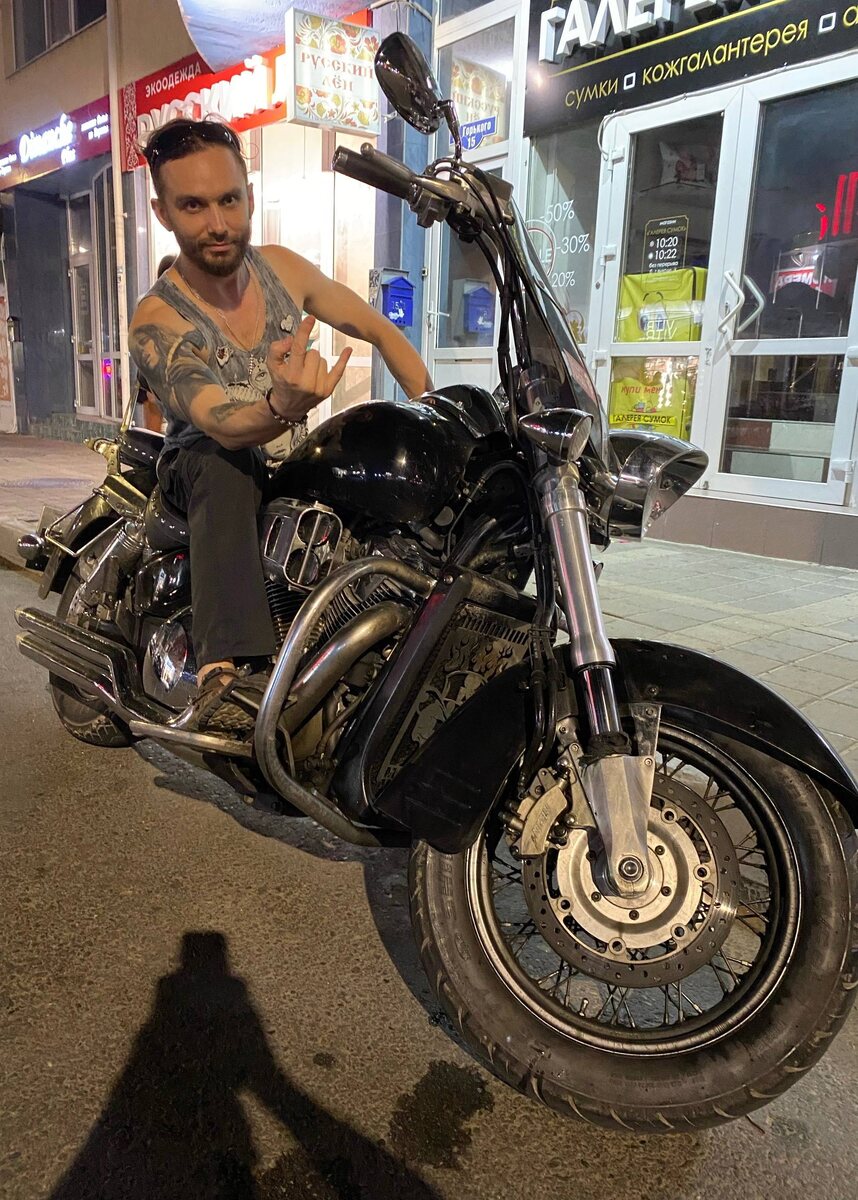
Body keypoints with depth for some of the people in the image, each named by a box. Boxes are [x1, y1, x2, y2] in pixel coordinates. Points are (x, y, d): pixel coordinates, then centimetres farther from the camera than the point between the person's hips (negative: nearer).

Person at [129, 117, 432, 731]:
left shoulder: (283, 267, -5)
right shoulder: (157, 323, -20)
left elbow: (383, 332, 1)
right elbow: (222, 426, -34)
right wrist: (285, 406, -58)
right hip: (202, 464, -4)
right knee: (227, 465, -40)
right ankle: (225, 670, -51)